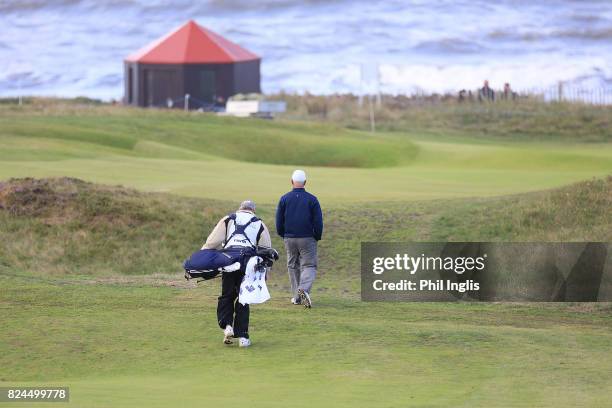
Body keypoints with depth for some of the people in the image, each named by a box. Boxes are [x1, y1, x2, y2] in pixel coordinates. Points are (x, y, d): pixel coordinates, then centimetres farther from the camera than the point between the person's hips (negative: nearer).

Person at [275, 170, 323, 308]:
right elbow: (318, 222, -4)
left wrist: (283, 235, 19)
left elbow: (279, 222, 3)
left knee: (293, 266, 14)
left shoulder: (284, 199, 0)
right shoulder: (312, 199, -6)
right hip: (307, 239, -2)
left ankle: (296, 297, 14)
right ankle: (304, 289, -25)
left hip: (289, 239, 2)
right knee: (309, 266, 1)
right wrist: (317, 237, 10)